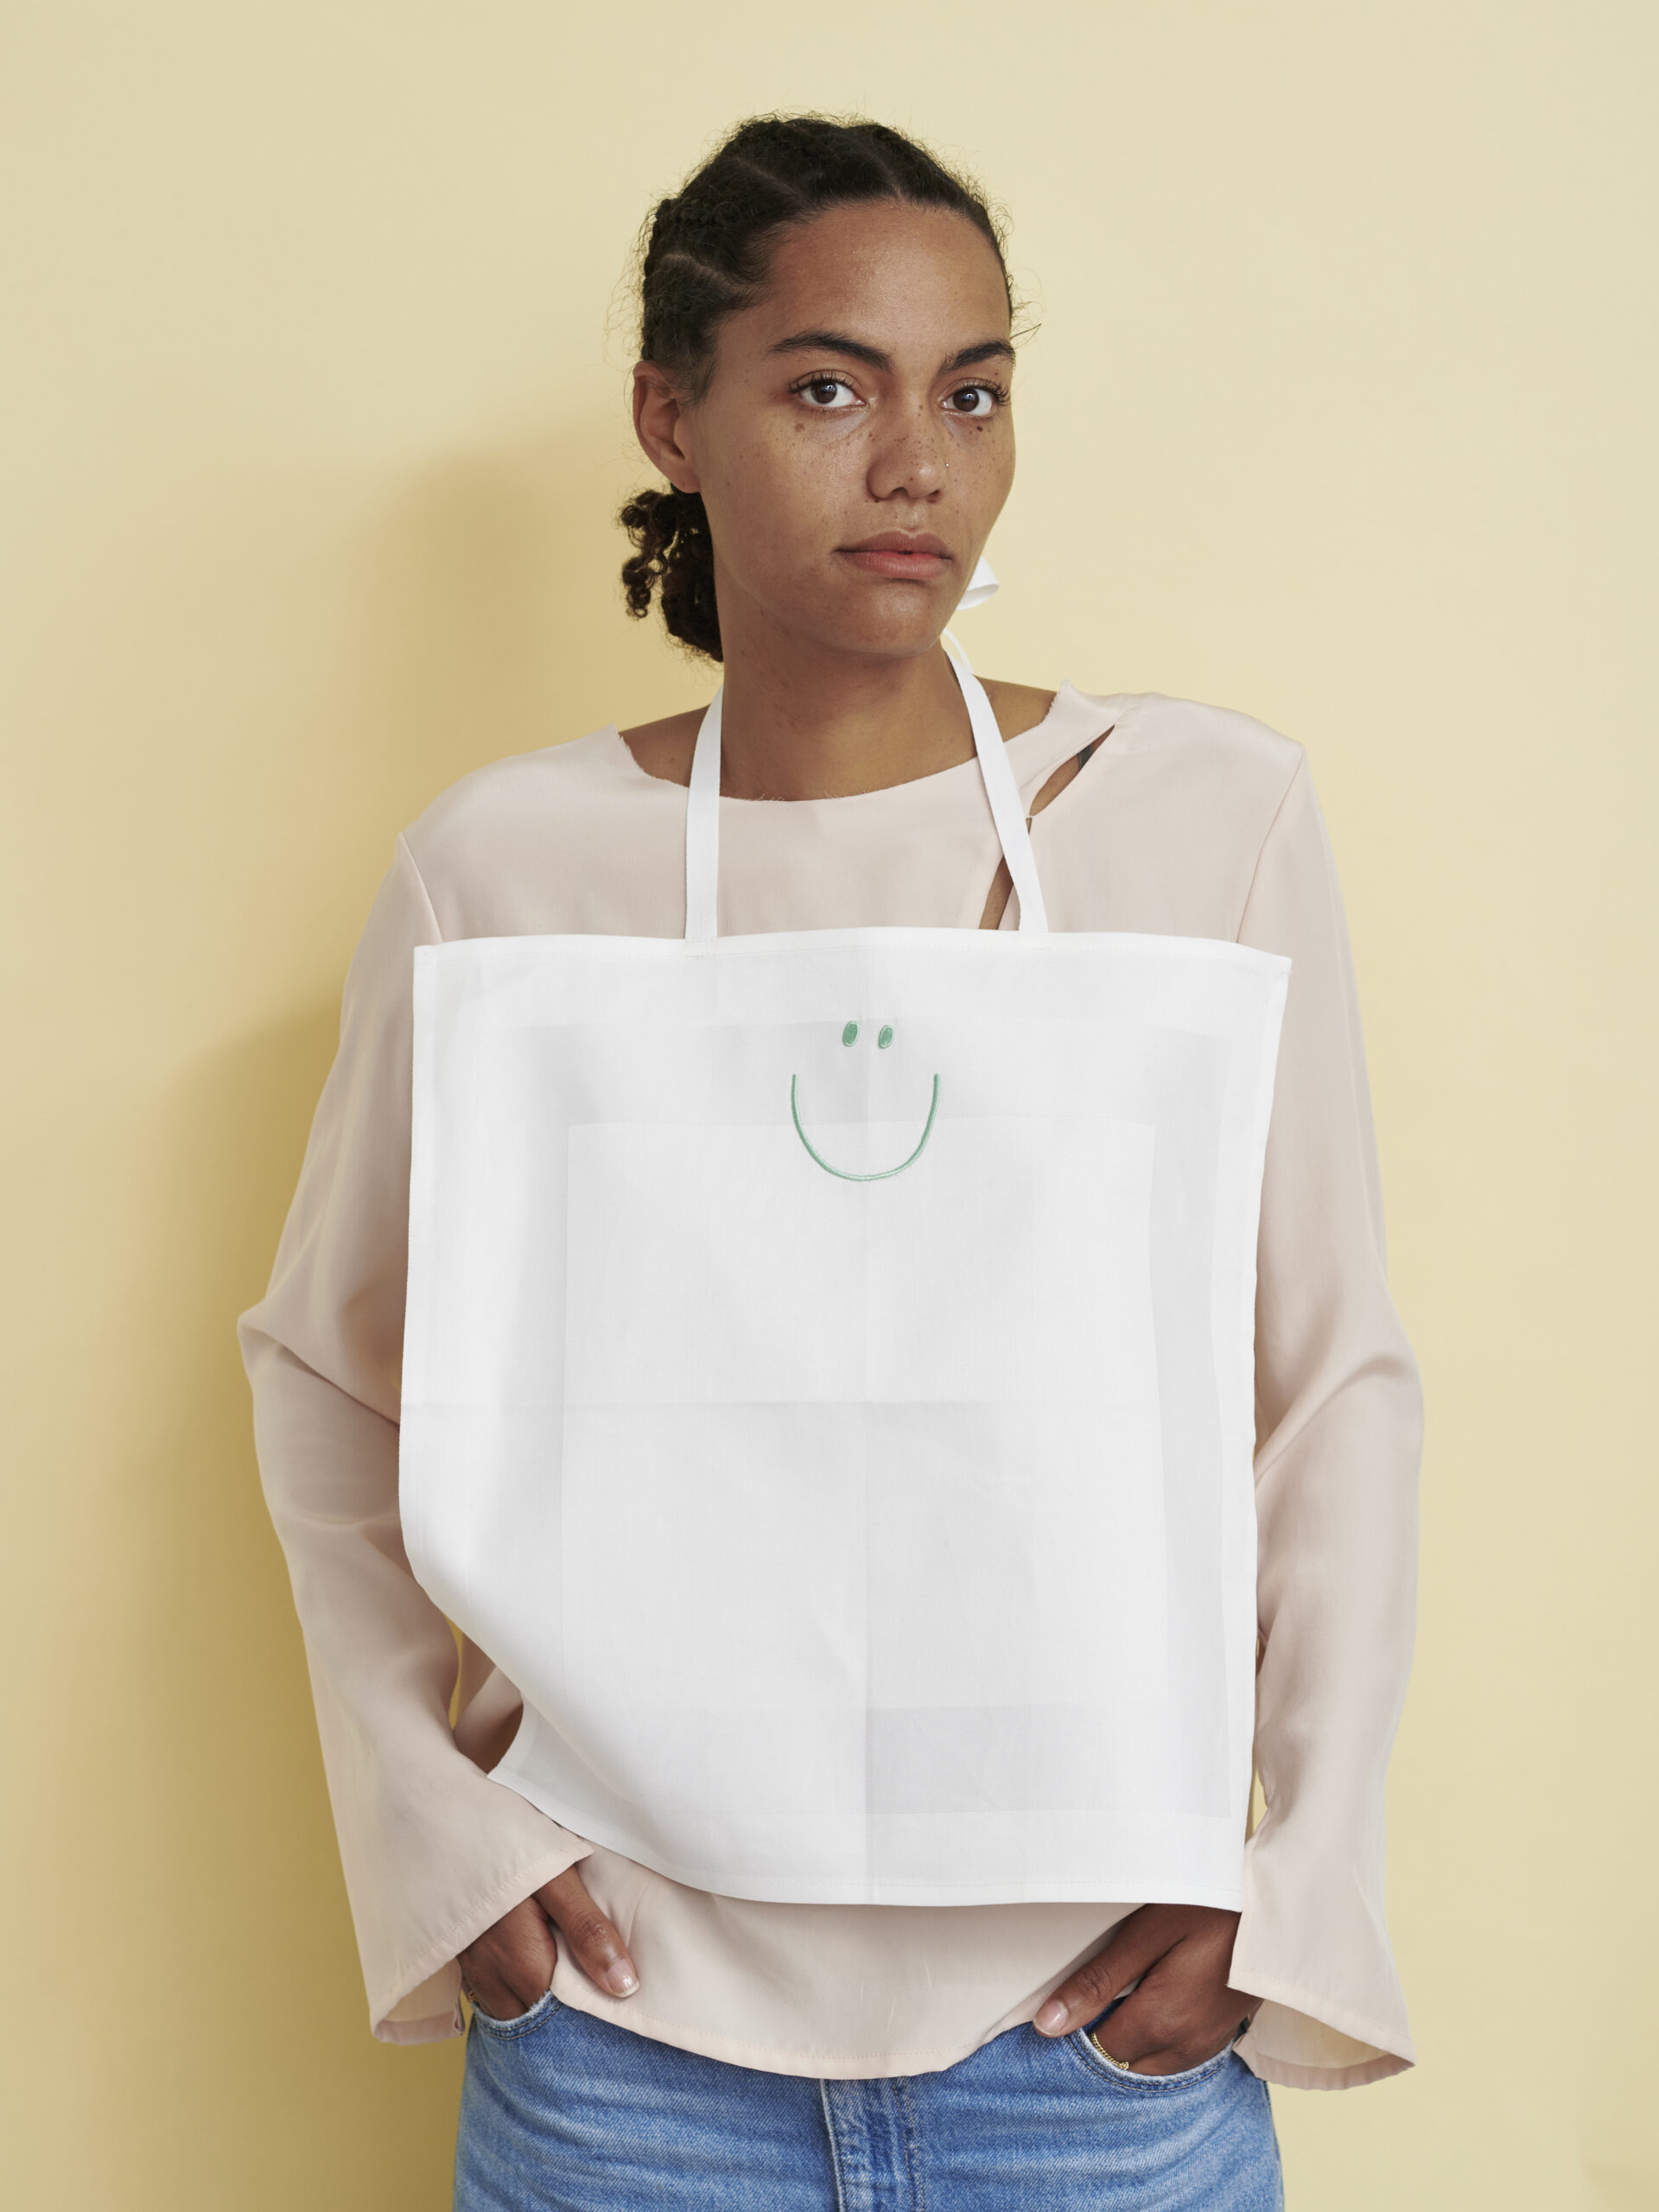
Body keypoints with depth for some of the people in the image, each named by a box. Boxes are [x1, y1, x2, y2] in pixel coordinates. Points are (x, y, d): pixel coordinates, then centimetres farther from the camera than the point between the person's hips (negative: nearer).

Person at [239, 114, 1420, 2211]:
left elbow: (1338, 1376, 0)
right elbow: (324, 1360, 6)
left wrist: (1290, 1875, -5)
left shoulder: (1214, 814, -5)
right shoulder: (501, 862, -4)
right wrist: (436, 1817, -2)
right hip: (629, 2002, 0)